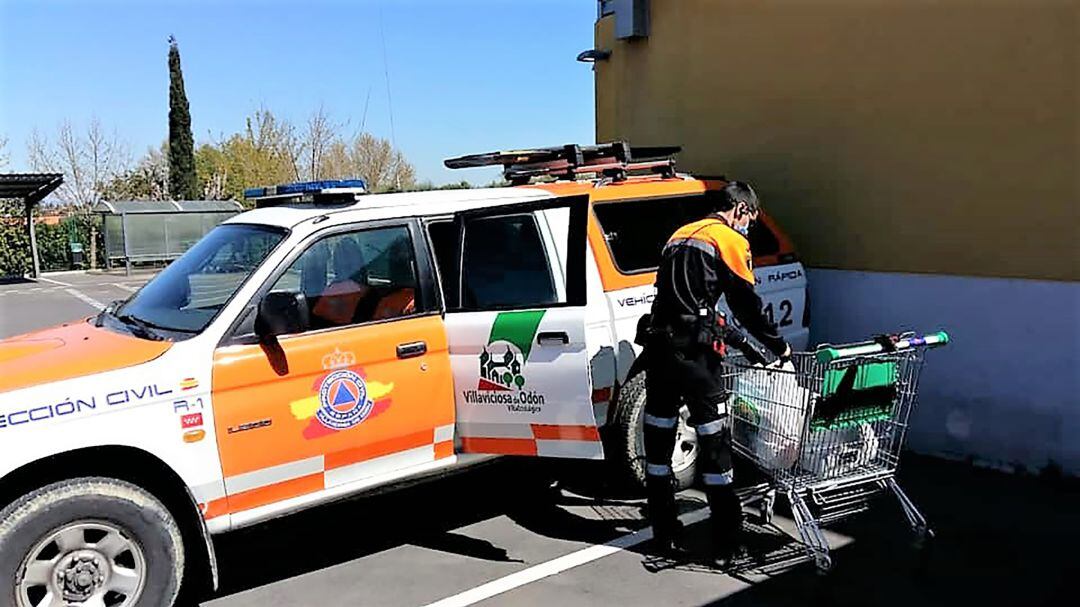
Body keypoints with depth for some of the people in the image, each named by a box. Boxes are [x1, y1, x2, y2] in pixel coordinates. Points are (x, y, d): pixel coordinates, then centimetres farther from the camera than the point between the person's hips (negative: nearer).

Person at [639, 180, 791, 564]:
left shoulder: (680, 235, 23)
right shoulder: (729, 240, 1)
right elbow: (746, 305, -3)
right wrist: (780, 347, 7)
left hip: (657, 343, 7)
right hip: (692, 350, -7)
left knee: (659, 438, 11)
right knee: (714, 440, 0)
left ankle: (664, 532, 20)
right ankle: (726, 541, 6)